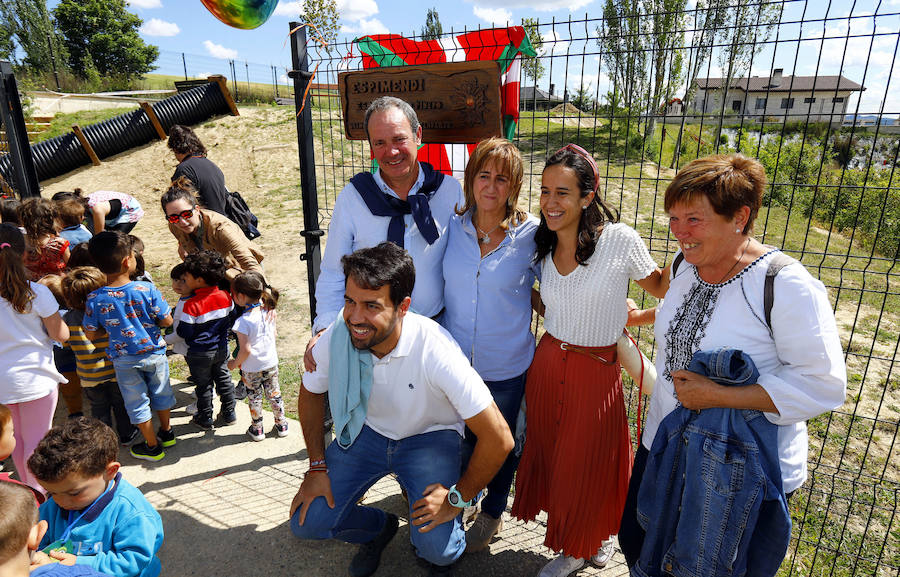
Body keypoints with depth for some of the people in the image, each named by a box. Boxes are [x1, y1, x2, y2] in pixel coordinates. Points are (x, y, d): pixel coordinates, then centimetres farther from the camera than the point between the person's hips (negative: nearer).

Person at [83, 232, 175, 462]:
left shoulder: (94, 299, -15)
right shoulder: (147, 289, -20)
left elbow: (91, 335, -6)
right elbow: (167, 321, -13)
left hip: (124, 360, 0)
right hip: (153, 352, 0)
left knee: (137, 402, 16)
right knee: (160, 393, 23)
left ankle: (152, 447, 29)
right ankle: (166, 433, 42)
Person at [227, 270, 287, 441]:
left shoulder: (243, 322, -25)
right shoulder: (269, 311, -8)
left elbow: (245, 350, -24)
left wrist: (234, 364, -7)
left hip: (252, 369, -5)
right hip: (271, 363, 5)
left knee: (254, 398, 14)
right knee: (274, 394, 18)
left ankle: (257, 430, 29)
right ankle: (281, 425, 31)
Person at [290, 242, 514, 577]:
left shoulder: (435, 351, -35)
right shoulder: (336, 336, -22)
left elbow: (498, 438, -28)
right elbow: (310, 393, 2)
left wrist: (458, 497, -16)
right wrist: (317, 466, 0)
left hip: (430, 436, -3)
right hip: (367, 429, 4)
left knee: (435, 547, -21)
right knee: (307, 522, -5)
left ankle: (444, 548, 18)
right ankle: (379, 527, 25)